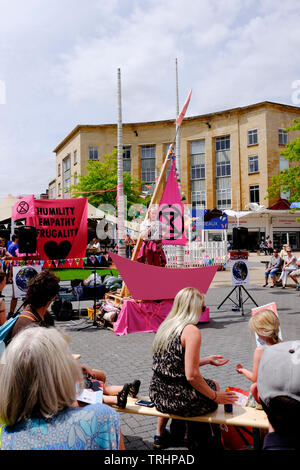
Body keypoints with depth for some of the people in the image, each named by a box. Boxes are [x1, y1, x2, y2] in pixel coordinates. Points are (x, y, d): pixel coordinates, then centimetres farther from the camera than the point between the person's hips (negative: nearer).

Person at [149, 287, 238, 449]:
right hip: (179, 401, -7)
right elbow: (192, 375, -22)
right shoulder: (191, 331, -19)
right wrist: (216, 397, -7)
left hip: (157, 395, 7)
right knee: (214, 385, 22)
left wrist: (207, 360, 22)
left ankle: (160, 436, 45)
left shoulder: (166, 325, 6)